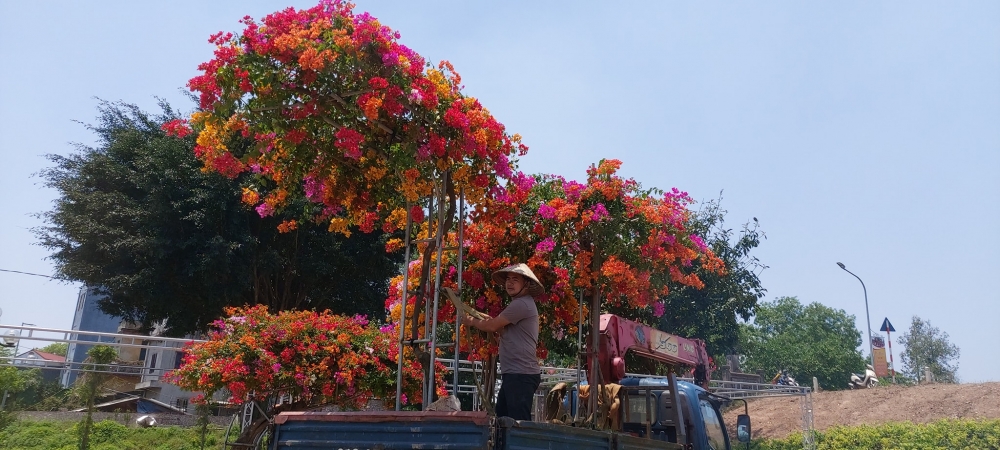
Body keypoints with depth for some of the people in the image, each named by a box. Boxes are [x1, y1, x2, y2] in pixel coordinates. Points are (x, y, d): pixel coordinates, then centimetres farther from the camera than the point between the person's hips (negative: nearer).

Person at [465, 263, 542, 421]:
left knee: (519, 423, -10)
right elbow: (505, 331, 20)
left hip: (520, 375, -11)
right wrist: (494, 322, 4)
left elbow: (492, 326, -13)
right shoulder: (522, 303, 21)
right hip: (514, 373, 11)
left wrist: (471, 321, 4)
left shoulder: (521, 304, -14)